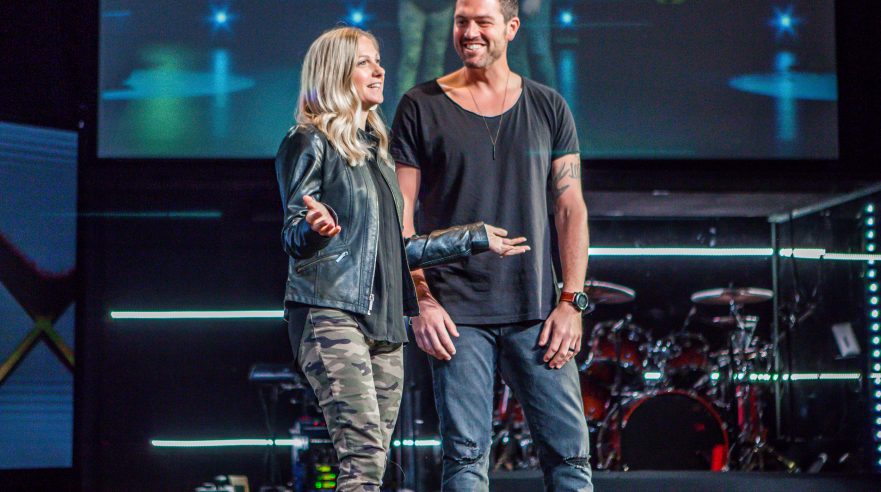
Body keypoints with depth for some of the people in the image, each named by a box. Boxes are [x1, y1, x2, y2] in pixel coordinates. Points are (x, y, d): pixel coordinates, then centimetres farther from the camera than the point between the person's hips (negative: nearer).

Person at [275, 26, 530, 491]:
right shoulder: (311, 143, -1)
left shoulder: (374, 148, 22)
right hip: (331, 313, -8)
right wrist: (315, 228, -31)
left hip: (383, 321, 8)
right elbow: (292, 235, -7)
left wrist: (475, 238, 29)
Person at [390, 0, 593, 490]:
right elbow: (400, 215, 2)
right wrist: (421, 302, -8)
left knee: (570, 450, -1)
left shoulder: (548, 108, 10)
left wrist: (572, 301, -1)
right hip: (457, 315, -2)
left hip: (537, 312, 2)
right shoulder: (421, 107, 4)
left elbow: (571, 208, 8)